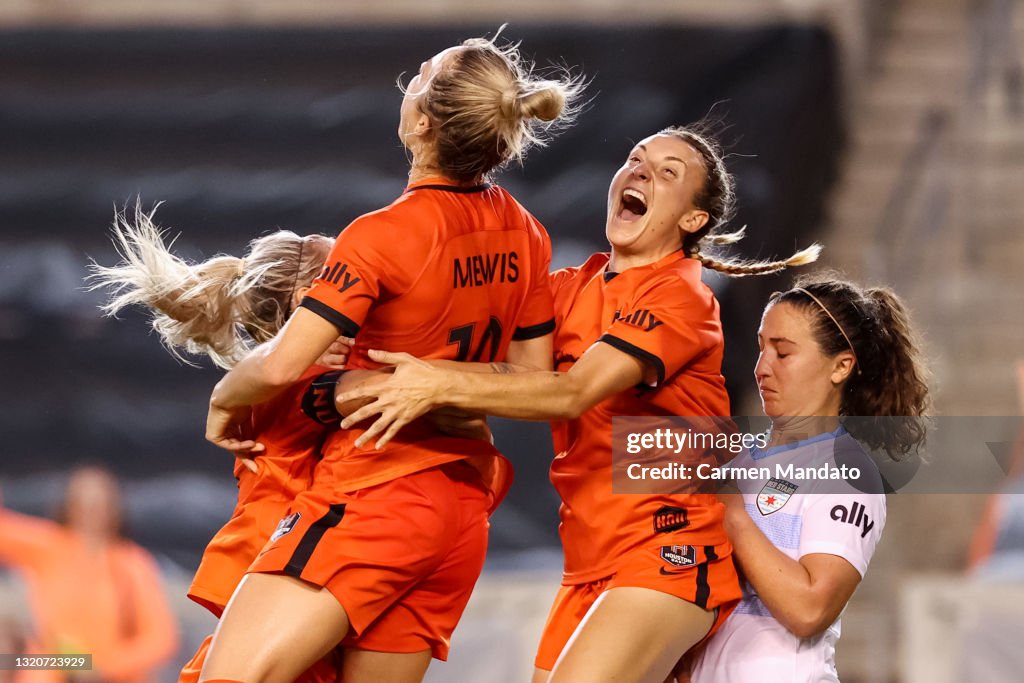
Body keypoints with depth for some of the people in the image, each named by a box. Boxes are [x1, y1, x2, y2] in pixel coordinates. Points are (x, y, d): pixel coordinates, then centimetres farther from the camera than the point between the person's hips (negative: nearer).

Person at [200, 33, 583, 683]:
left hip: (375, 492, -8)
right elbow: (536, 380, 17)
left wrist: (224, 398, 3)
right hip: (465, 506, 8)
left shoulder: (383, 236, -14)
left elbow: (279, 367, -18)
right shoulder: (525, 236, 8)